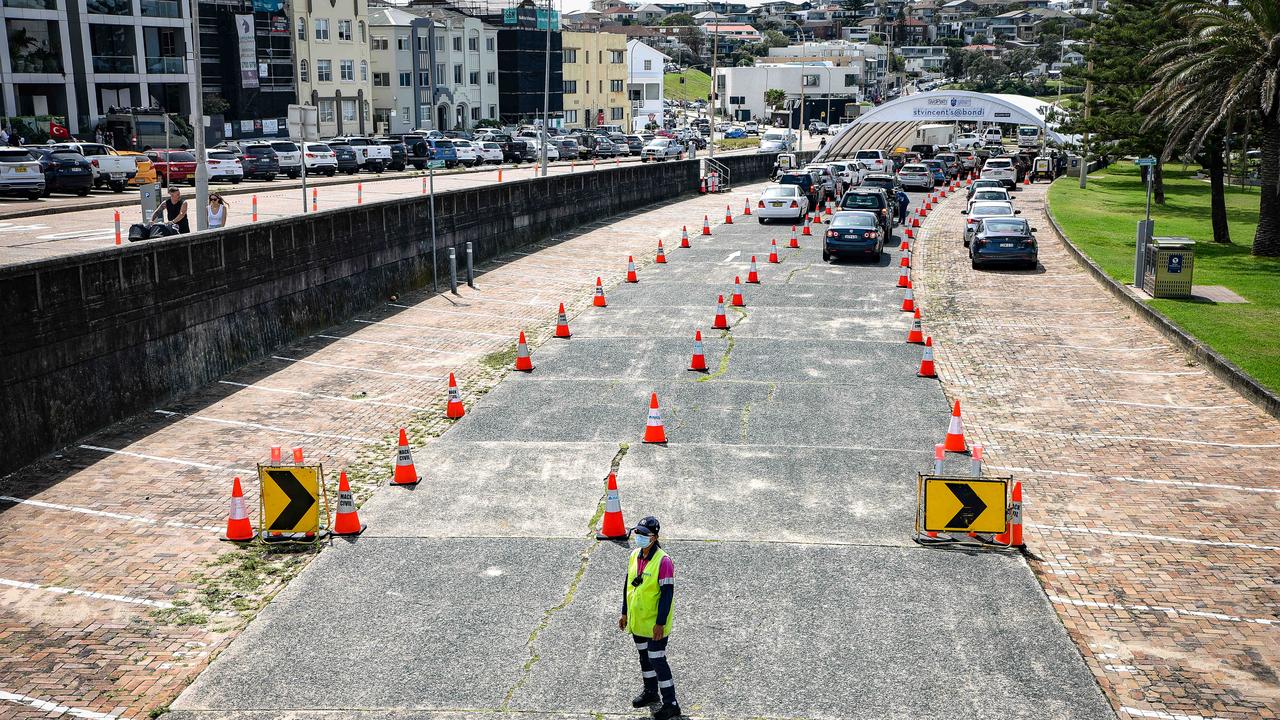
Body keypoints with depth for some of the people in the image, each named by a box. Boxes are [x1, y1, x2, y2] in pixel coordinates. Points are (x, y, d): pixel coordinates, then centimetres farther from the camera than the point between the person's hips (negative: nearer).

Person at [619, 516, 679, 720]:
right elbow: (628, 585, 12)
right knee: (644, 657, 21)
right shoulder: (634, 556, 2)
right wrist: (625, 613, 14)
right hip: (637, 620, 8)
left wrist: (660, 623, -21)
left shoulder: (663, 561, -22)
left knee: (657, 660, -3)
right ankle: (651, 691, 40)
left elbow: (667, 594, -21)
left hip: (655, 624, -8)